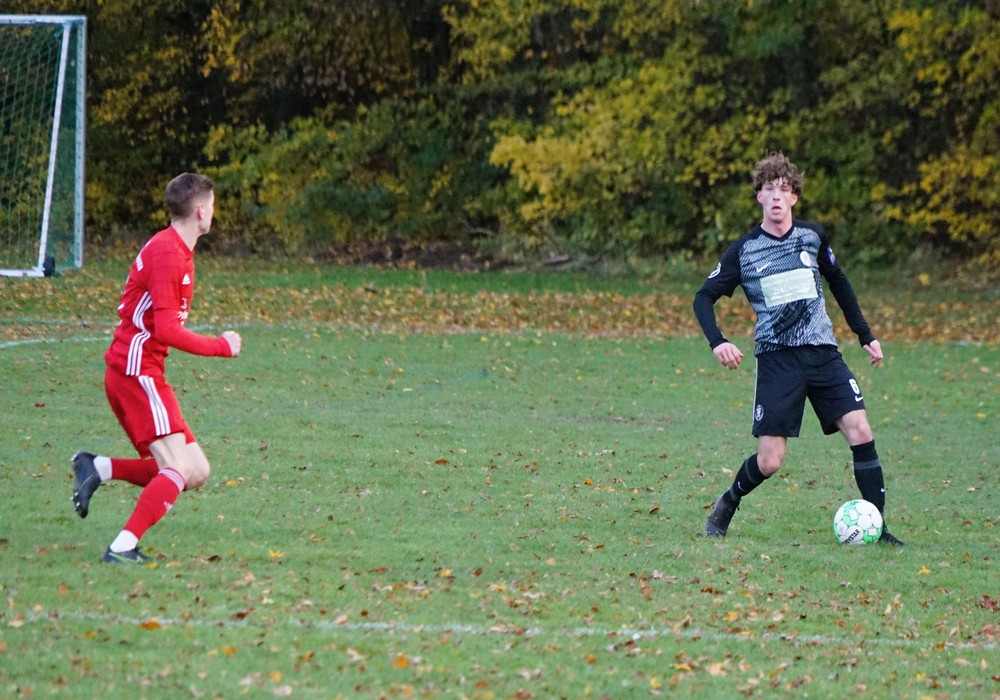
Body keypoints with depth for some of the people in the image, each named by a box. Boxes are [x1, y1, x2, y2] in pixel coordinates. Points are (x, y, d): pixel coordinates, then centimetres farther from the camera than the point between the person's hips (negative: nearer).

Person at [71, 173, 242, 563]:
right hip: (136, 373, -10)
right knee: (179, 468, -18)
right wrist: (222, 347, -12)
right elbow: (166, 330, -21)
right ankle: (122, 548, -21)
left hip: (141, 376, 10)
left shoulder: (175, 249, 16)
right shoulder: (167, 253, -15)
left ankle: (97, 469, 3)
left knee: (196, 472, 5)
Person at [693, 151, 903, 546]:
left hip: (822, 352, 2)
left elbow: (838, 282, 23)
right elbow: (704, 298, 4)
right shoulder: (744, 251, 0)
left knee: (860, 430, -14)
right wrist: (718, 342, -14)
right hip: (776, 358, -2)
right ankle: (726, 506, 21)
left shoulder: (812, 237, 7)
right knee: (769, 462, -8)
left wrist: (865, 335, 23)